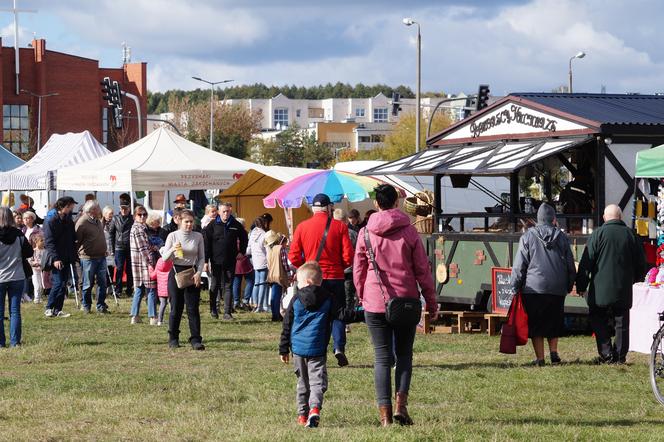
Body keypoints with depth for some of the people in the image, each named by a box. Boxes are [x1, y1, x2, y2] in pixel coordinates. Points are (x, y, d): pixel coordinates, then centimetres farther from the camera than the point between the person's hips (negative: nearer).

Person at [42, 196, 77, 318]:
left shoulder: (69, 221, 14)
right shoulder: (50, 221, -8)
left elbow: (73, 239, 20)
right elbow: (49, 242, -13)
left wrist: (74, 256, 11)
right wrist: (55, 258, -21)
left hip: (67, 259, 7)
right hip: (56, 259, -7)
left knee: (63, 284, 5)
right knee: (58, 283, -11)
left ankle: (58, 310, 9)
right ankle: (49, 308, -1)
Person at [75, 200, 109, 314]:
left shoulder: (98, 221, 11)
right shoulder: (82, 223, -15)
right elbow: (77, 241, -11)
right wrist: (80, 252, -7)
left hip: (101, 256, 7)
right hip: (88, 258, -7)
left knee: (102, 282, 6)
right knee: (88, 284, 2)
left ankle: (101, 306, 13)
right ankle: (85, 306, 16)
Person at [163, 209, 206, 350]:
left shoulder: (198, 237, 3)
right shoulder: (173, 236, -2)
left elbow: (202, 258, 8)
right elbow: (164, 257, -2)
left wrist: (198, 273, -6)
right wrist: (173, 249, -21)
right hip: (176, 272, -1)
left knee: (193, 308, -4)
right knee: (176, 308, 2)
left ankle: (195, 340, -5)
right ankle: (173, 338, 14)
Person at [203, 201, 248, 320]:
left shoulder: (236, 225, 3)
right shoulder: (212, 225, -3)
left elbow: (244, 238, 21)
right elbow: (206, 243, -3)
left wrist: (241, 252, 10)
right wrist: (206, 261, -8)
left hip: (230, 261, 1)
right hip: (216, 261, -1)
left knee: (228, 286, 1)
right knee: (215, 286, 8)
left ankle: (227, 313, 0)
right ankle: (213, 309, 24)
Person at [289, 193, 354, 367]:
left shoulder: (302, 227, -2)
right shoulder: (340, 226, -5)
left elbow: (293, 257, -3)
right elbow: (348, 257, -7)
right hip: (335, 277, -1)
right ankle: (339, 347, -7)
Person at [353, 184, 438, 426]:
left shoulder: (366, 233, -1)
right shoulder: (409, 232, -2)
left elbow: (358, 270, 5)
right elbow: (422, 270, 1)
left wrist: (362, 297, 19)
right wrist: (431, 302, 9)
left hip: (375, 303, 0)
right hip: (406, 301, 0)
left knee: (382, 357, 5)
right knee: (404, 354, 12)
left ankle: (385, 413, 1)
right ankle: (401, 404, -6)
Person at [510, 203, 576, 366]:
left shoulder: (528, 236, -1)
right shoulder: (562, 237, 5)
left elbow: (519, 264, -3)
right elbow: (570, 265, 10)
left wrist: (515, 286, 3)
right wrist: (569, 286, 20)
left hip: (534, 287, -2)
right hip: (557, 289, 2)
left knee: (535, 324, 3)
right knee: (554, 322, 16)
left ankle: (540, 357, 1)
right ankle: (553, 351, 3)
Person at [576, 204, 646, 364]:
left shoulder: (598, 234, -7)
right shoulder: (630, 234, 3)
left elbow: (586, 262, -6)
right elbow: (641, 263, 12)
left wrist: (581, 285, 1)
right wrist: (633, 279, 29)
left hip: (601, 290, -3)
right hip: (624, 290, 3)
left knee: (598, 321, 7)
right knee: (621, 322, 10)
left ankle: (606, 353, -3)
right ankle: (620, 355, 8)